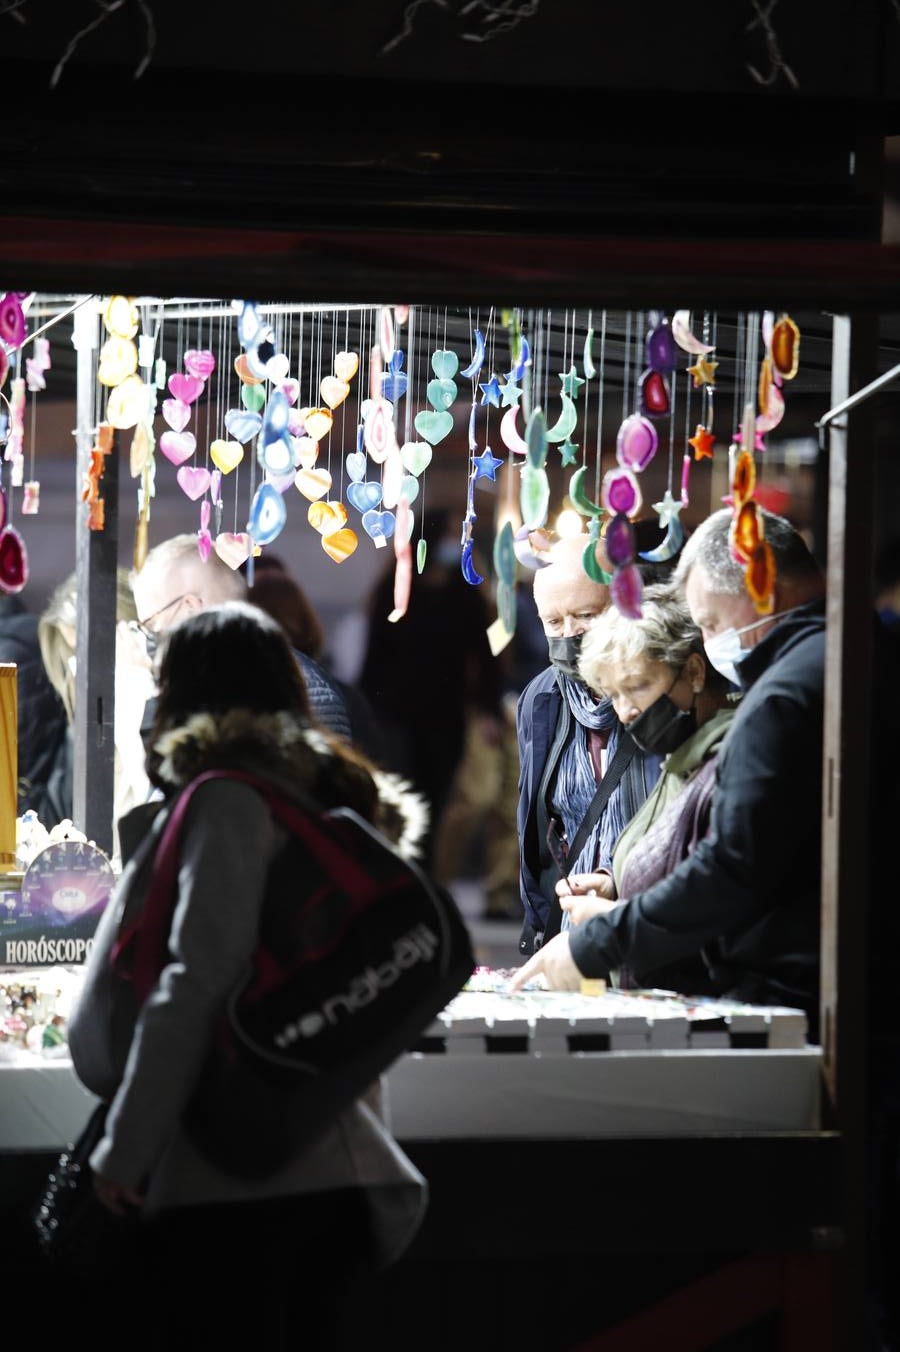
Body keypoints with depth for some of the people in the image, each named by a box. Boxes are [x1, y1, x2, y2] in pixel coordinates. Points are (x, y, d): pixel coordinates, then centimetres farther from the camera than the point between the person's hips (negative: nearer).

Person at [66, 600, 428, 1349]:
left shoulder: (227, 800, -7)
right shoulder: (329, 799, 17)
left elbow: (196, 980, -16)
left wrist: (127, 1147, -15)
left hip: (235, 1182, -8)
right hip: (336, 1168, 8)